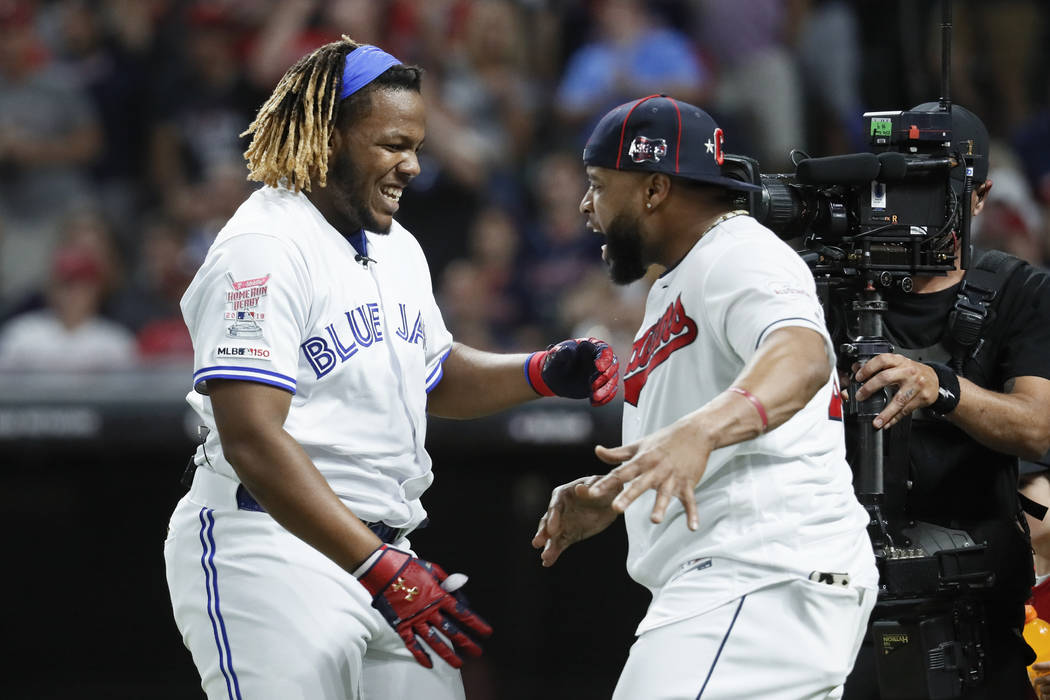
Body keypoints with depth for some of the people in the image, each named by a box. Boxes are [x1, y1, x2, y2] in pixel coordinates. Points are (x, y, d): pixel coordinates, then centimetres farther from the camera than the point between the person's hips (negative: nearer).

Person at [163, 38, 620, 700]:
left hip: (382, 552, 9)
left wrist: (544, 373, 9)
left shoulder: (396, 247, 15)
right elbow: (252, 440, -24)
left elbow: (436, 376, 30)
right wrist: (381, 571, -28)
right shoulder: (264, 250, -15)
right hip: (270, 553, -9)